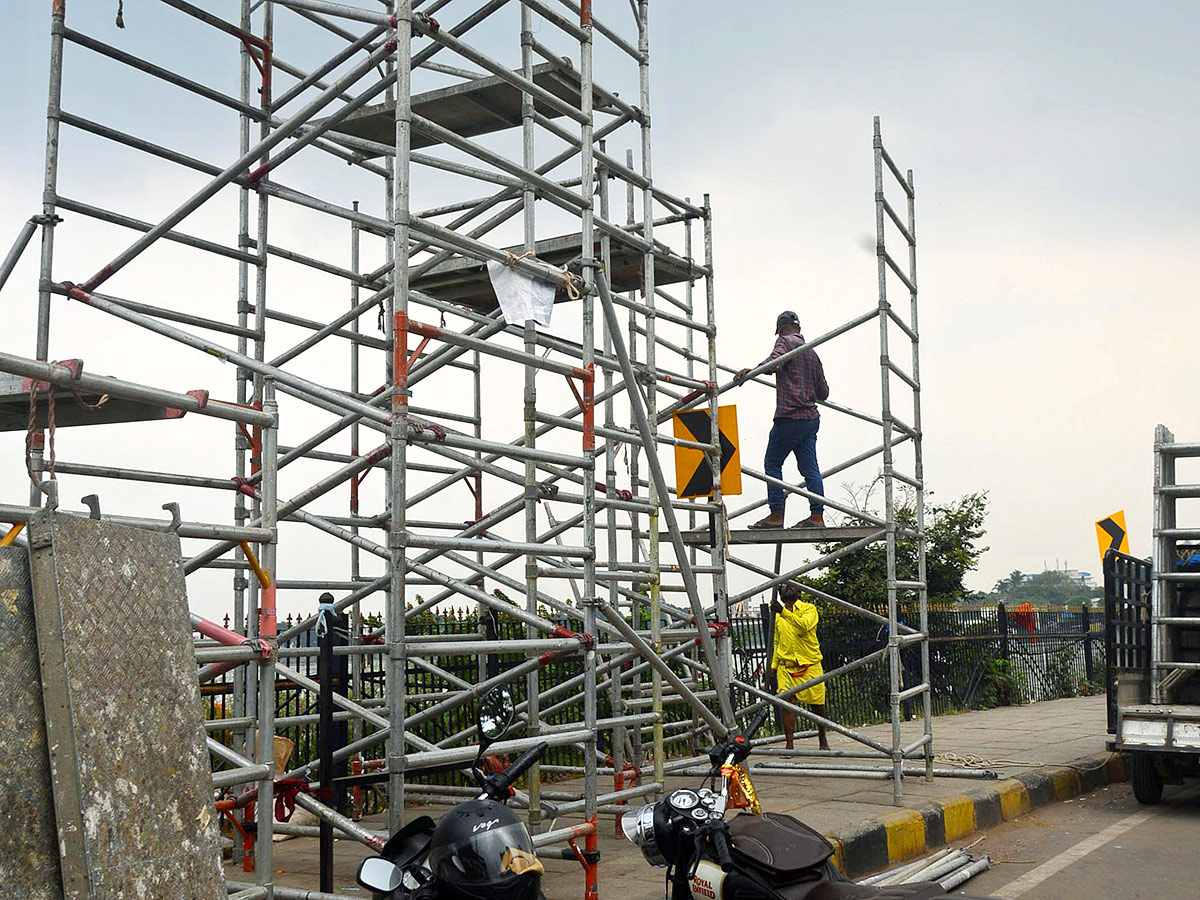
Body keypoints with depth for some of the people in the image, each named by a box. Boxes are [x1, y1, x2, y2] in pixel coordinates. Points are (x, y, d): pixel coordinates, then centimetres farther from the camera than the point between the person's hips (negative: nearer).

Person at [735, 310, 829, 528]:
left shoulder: (785, 341, -1)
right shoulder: (812, 352, 20)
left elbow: (774, 362, -25)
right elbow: (823, 393, 23)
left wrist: (750, 371, -36)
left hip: (789, 417, -7)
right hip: (811, 418, 7)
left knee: (772, 463, 1)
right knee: (810, 467, 5)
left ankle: (776, 515, -3)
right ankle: (817, 516, 0)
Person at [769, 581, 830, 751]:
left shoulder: (808, 609, 0)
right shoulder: (778, 615, 14)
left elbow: (804, 625, -22)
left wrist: (784, 612, -30)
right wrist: (773, 664, 10)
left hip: (809, 665, -2)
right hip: (786, 666, 3)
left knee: (817, 705, 7)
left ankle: (822, 740, 28)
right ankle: (789, 745, -7)